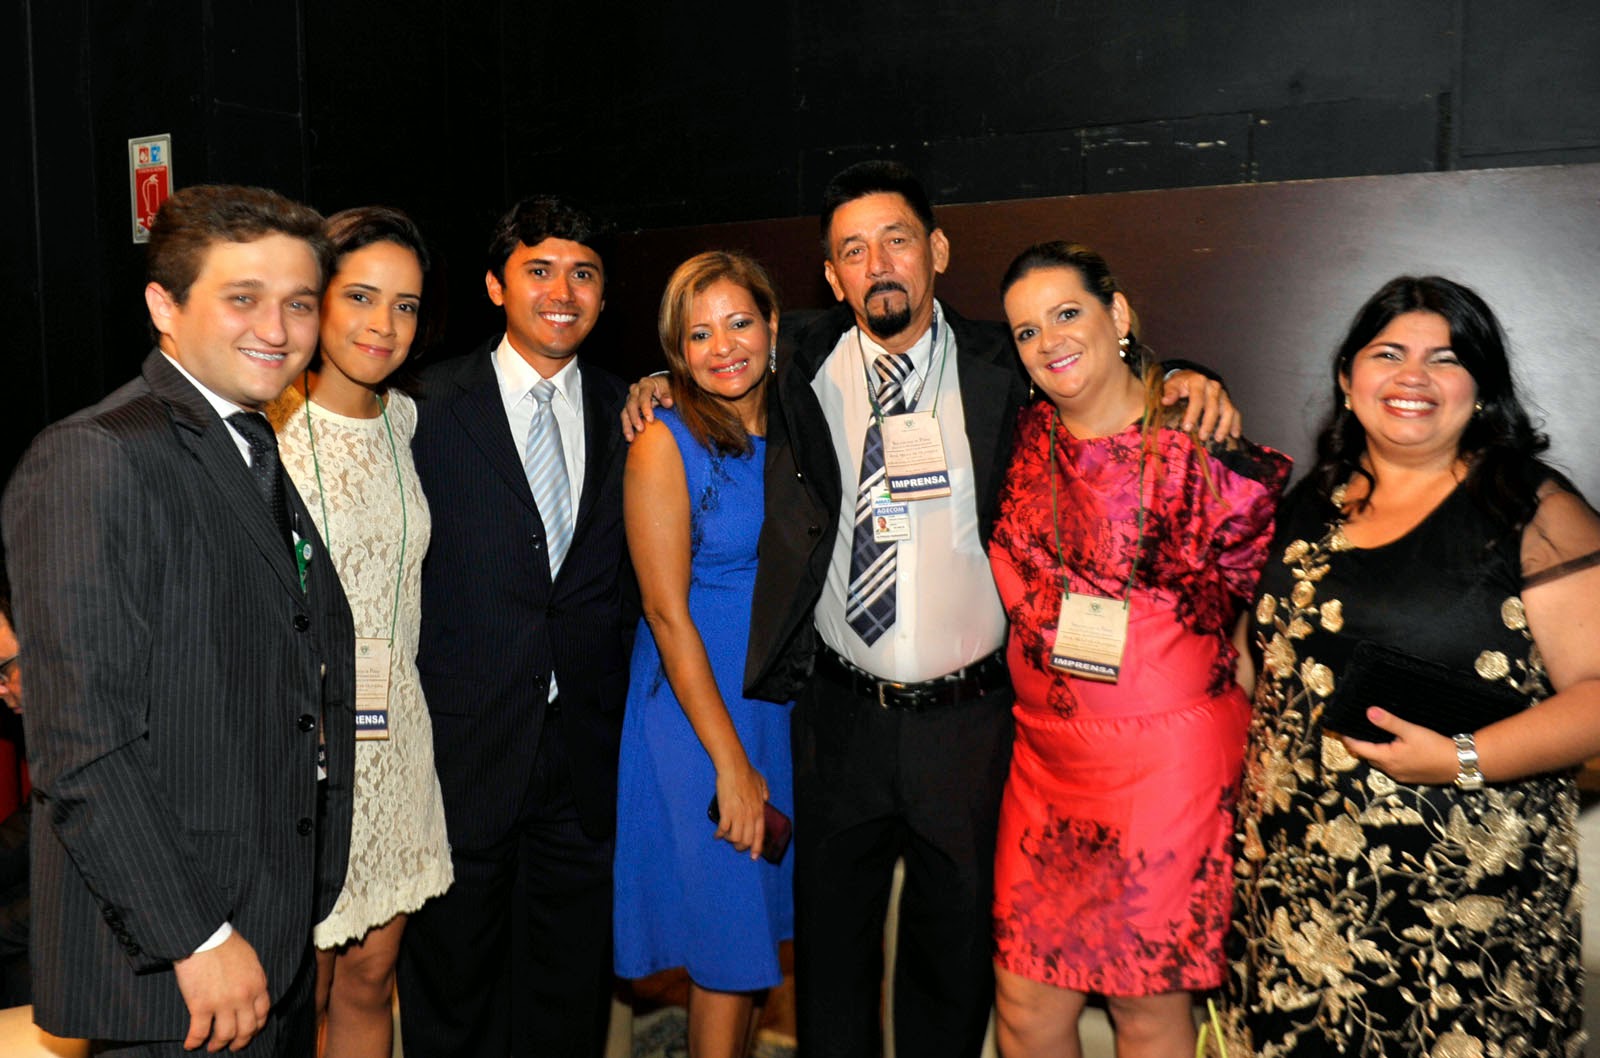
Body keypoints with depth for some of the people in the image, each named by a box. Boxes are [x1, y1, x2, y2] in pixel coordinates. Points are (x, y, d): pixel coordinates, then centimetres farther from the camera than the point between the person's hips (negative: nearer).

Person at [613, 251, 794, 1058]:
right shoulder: (664, 445, -12)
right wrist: (732, 762, -16)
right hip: (697, 710, -5)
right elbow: (668, 612, -15)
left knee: (763, 934, 17)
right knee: (728, 949, 4)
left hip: (784, 701, 6)